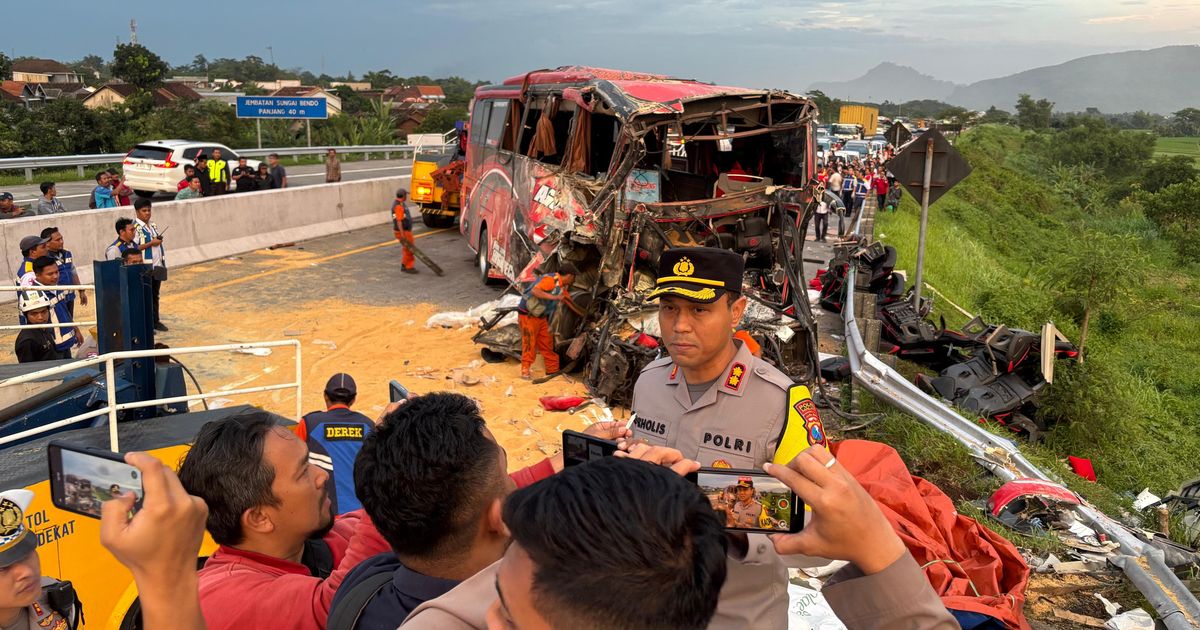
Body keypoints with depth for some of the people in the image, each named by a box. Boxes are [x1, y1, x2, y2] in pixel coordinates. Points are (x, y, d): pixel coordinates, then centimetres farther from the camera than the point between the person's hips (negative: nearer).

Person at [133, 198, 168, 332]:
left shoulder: (153, 225, 12)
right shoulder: (136, 227, -11)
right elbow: (134, 248, -18)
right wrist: (151, 243, -19)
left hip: (157, 266, 7)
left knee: (155, 295, 14)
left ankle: (156, 321, 23)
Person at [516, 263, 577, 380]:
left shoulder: (562, 286, 10)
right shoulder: (551, 280, -21)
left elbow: (569, 301, 23)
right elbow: (534, 291, -34)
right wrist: (554, 297, -34)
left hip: (541, 317, 9)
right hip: (528, 316, -9)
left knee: (547, 344, 11)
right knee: (529, 344, -5)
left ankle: (554, 370, 19)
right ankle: (525, 371, 3)